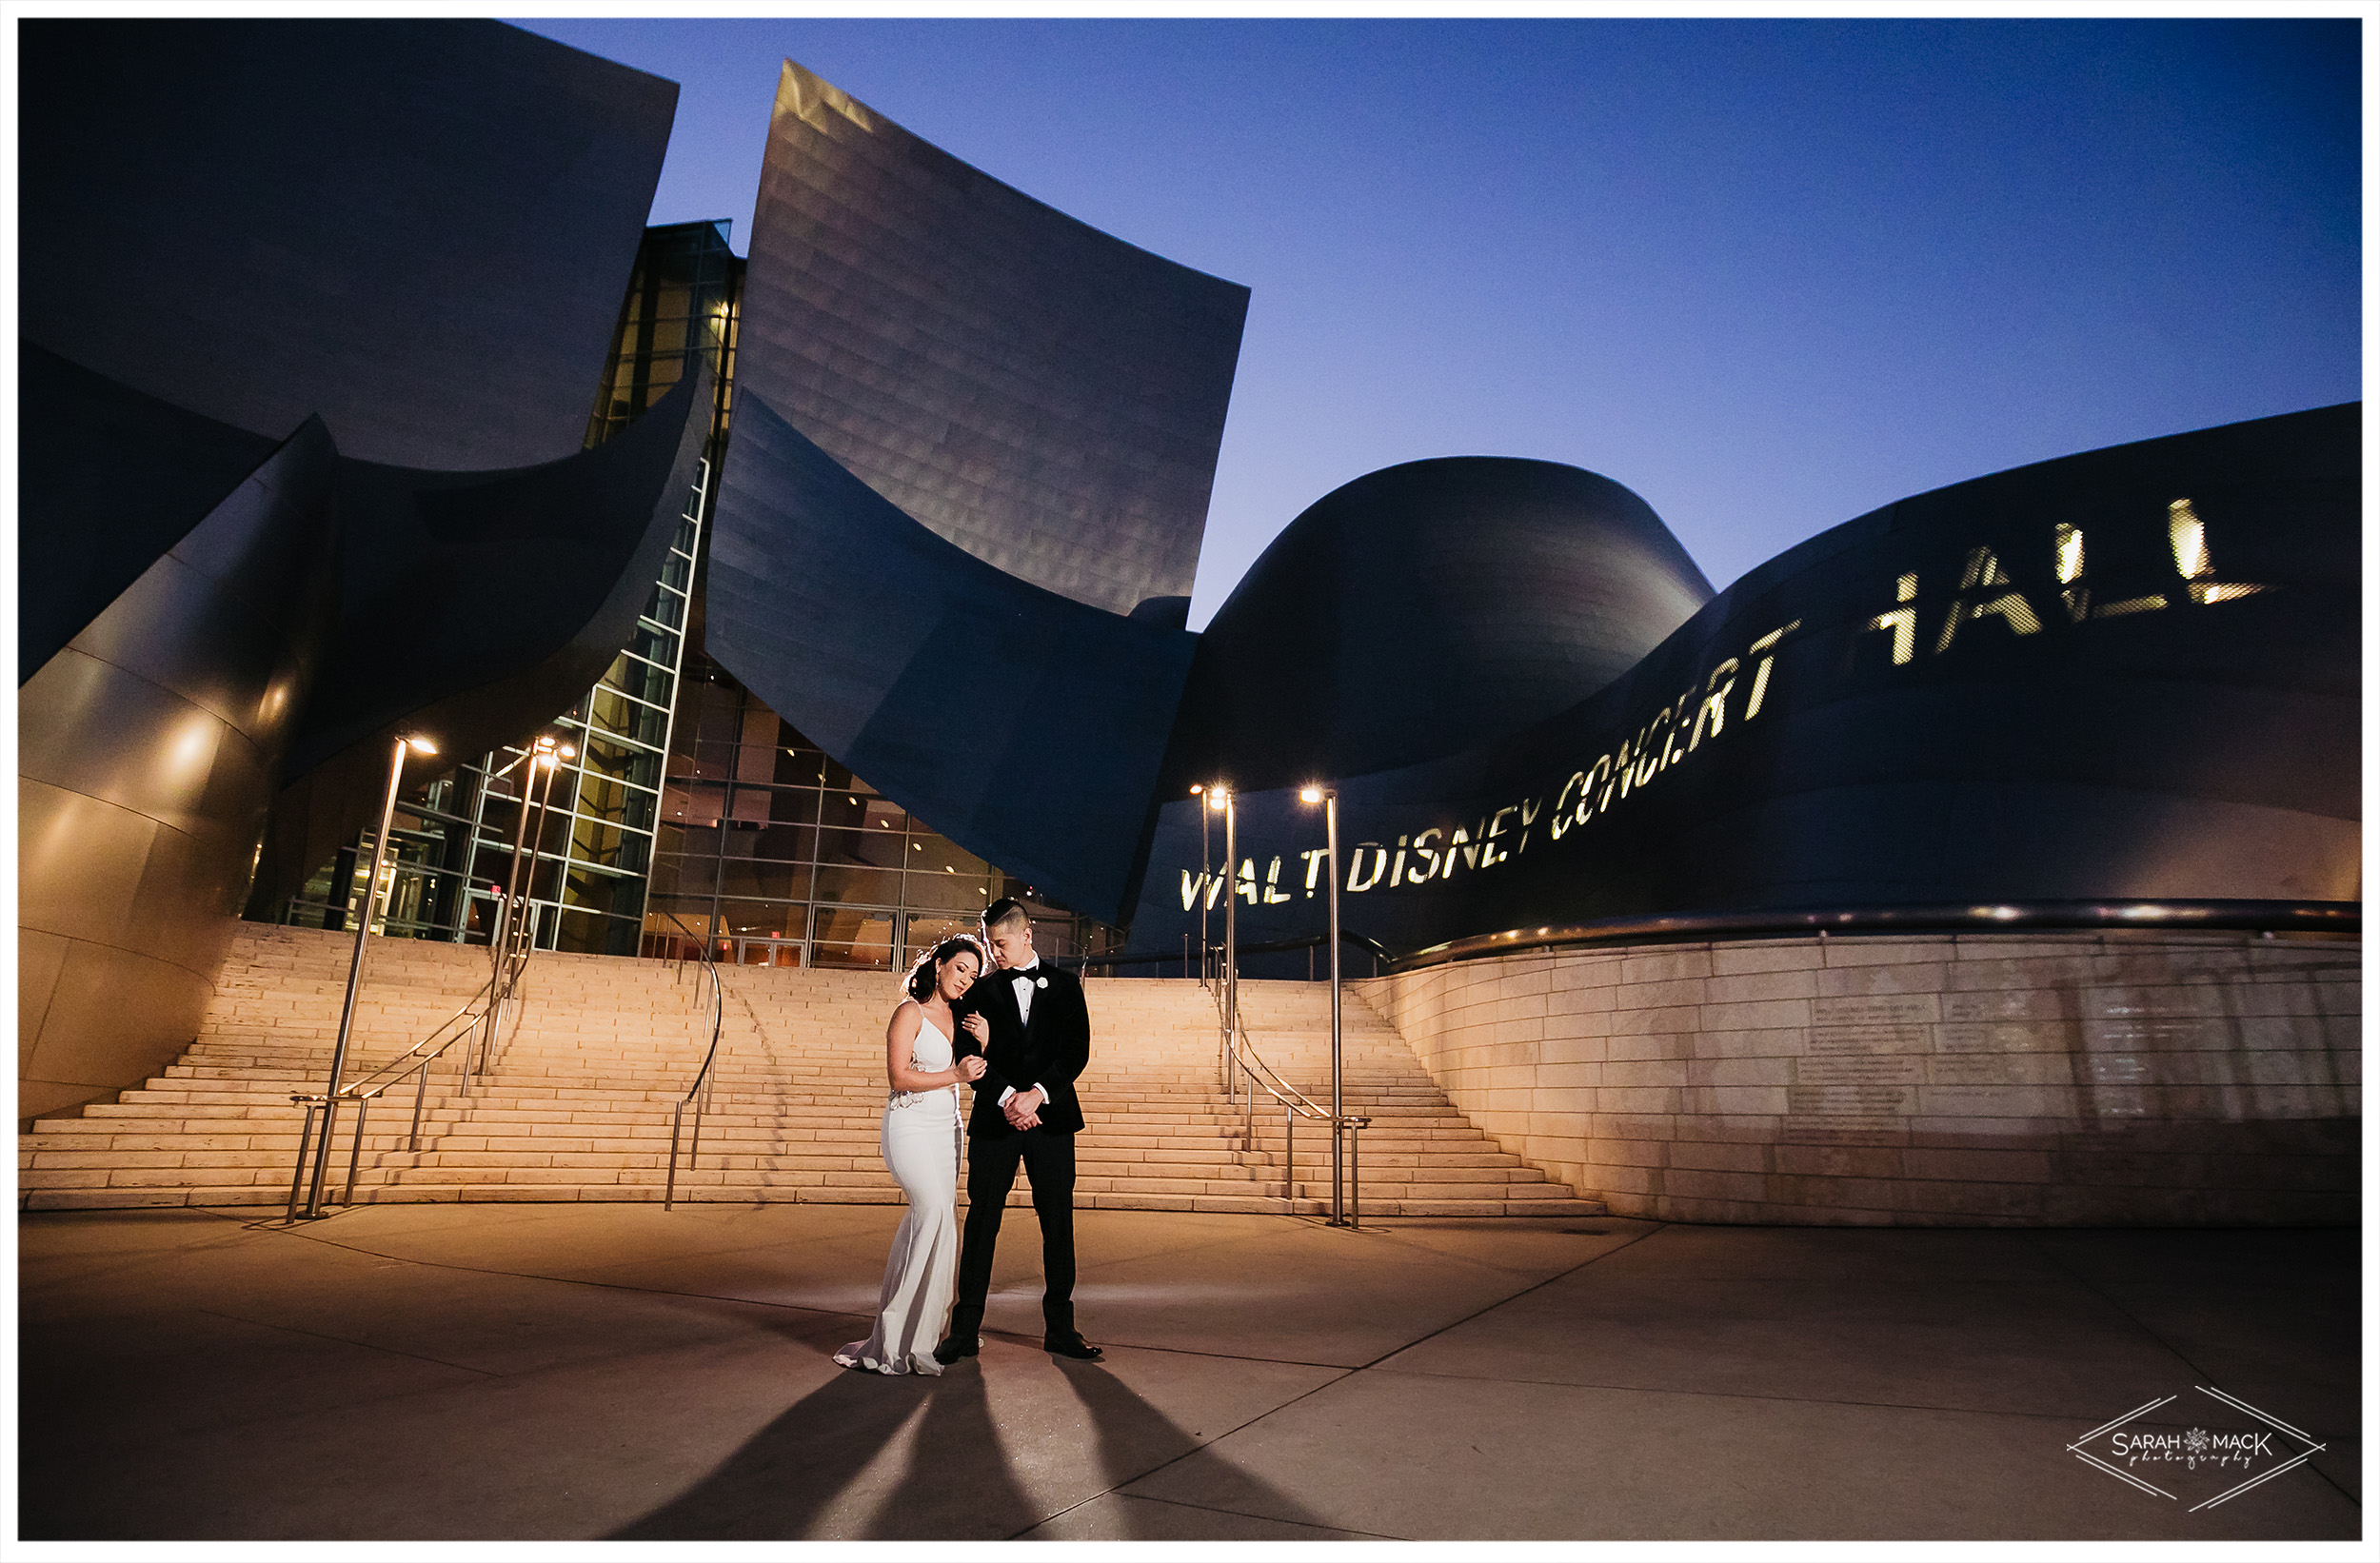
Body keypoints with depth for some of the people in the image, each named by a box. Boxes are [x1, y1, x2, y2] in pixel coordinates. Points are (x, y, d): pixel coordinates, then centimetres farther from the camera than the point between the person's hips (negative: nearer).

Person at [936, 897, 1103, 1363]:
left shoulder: (1064, 987, 8)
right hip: (994, 1120, 0)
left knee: (1058, 1225, 5)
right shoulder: (982, 990, 7)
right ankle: (965, 1330, 12)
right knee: (981, 1223, 2)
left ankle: (1060, 1328, 16)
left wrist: (1037, 1094, -13)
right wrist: (1007, 1097, -14)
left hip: (1051, 1118, 0)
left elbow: (1077, 1051, 0)